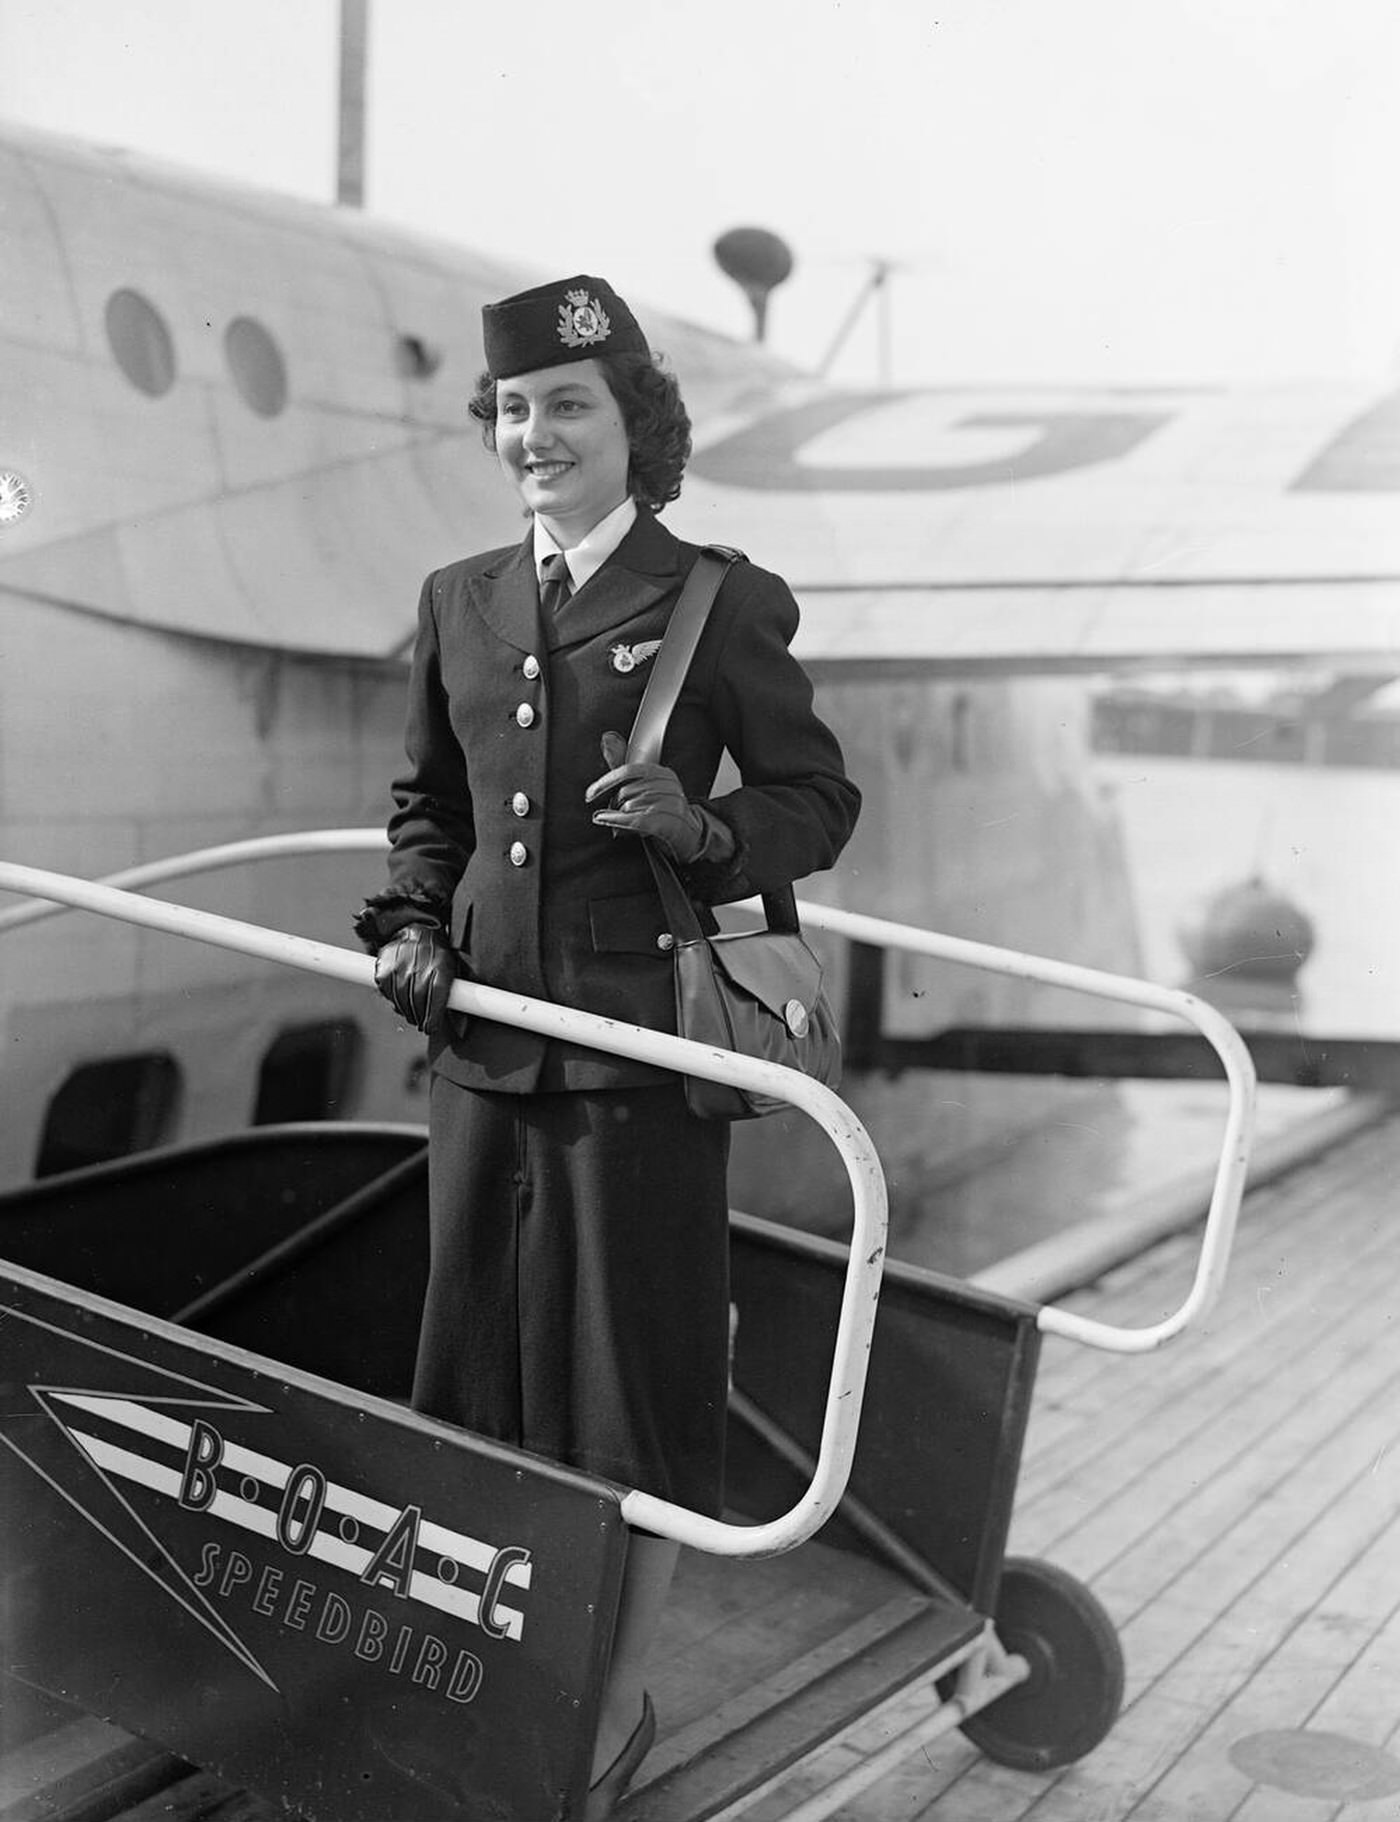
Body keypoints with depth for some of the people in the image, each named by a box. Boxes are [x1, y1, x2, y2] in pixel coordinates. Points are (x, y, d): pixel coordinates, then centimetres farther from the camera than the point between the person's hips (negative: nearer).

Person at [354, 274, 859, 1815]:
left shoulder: (717, 606, -4)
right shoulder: (457, 604, 10)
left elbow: (818, 803, 0)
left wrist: (703, 829, -19)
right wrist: (411, 923, 2)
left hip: (640, 1043, -5)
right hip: (484, 1043, 5)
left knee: (633, 1370, 6)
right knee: (481, 1358, 14)